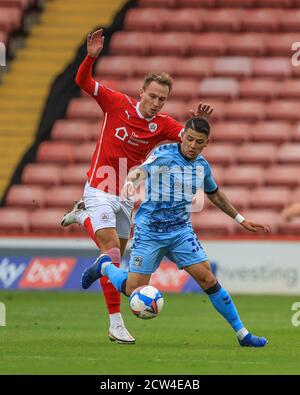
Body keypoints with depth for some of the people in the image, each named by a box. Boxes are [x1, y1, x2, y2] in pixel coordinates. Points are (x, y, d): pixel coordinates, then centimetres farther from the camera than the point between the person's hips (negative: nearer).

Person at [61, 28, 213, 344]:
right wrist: (91, 57, -28)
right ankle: (116, 324, -10)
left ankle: (83, 215, 39)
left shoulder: (162, 125, -3)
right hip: (100, 190, -5)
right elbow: (83, 82, -11)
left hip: (126, 196, 5)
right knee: (113, 252, -15)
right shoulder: (117, 104, -10)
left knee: (116, 256, 14)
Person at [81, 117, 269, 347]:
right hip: (150, 231, -4)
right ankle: (104, 266, 28)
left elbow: (215, 195, 24)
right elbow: (143, 170, -34)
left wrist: (241, 220, 27)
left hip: (181, 231, 4)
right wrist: (132, 179, -59)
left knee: (207, 279, -9)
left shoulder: (202, 166, 5)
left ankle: (243, 334, 0)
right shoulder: (165, 155, -15)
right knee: (133, 291, -5)